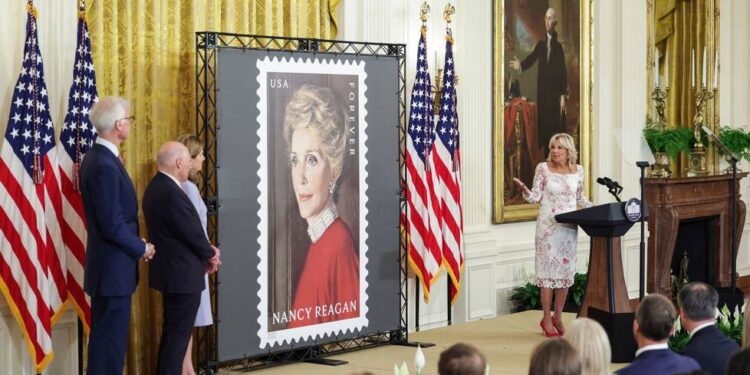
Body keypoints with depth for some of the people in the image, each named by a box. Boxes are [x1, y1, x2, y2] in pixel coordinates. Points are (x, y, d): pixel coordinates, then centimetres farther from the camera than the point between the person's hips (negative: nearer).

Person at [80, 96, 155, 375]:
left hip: (108, 265, 10)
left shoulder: (97, 157, 10)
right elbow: (113, 226, -23)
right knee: (110, 341, -3)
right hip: (114, 267, -10)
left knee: (106, 338, 16)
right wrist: (142, 249, -8)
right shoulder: (105, 166, -21)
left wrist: (137, 246, 10)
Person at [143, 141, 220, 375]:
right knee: (178, 336, -3)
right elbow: (192, 233, -20)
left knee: (171, 334, 19)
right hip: (182, 275, -10)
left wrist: (206, 253, 6)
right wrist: (211, 254, -1)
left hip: (171, 271, 10)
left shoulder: (156, 187, 9)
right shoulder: (172, 193, -23)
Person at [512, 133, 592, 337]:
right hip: (548, 225, -3)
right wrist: (525, 190, -23)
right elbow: (536, 197, -3)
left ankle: (558, 316, 17)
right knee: (548, 269, -4)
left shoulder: (578, 170, 6)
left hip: (569, 226, 3)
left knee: (566, 270, 5)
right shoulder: (543, 168, -3)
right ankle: (547, 319, 2)